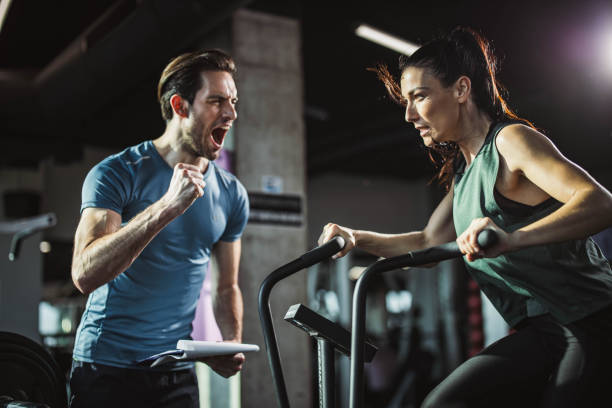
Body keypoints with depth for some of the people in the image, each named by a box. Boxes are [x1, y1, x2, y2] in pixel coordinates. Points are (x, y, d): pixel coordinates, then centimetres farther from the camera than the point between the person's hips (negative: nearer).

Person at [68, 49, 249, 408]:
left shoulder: (231, 194, 2)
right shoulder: (117, 173, -12)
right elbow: (85, 274, -24)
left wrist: (232, 345, -9)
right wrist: (168, 205, -31)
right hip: (107, 369, -3)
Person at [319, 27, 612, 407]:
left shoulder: (510, 140, -10)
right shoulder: (461, 170, 17)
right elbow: (428, 241, 26)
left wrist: (512, 238, -40)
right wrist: (357, 238, 13)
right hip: (544, 332, 8)